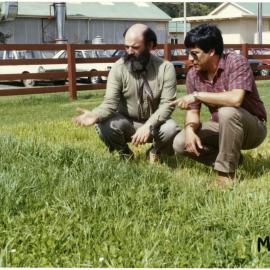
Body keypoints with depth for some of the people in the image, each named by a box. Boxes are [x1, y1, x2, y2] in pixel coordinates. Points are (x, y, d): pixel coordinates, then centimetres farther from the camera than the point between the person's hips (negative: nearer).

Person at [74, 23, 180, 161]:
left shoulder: (165, 68, -14)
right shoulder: (118, 68, -12)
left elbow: (167, 104, -18)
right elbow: (110, 103, -19)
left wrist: (148, 125, -34)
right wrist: (95, 115, -41)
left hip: (155, 122, -1)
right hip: (126, 122, 1)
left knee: (171, 130, -33)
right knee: (103, 127, -29)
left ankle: (155, 152, 5)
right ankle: (125, 154, 5)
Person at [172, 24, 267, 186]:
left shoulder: (236, 63, -23)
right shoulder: (193, 75, -5)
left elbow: (236, 99, -40)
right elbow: (193, 111, -2)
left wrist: (197, 95, -33)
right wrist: (190, 129, -24)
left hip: (252, 128, -6)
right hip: (222, 127, 6)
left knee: (227, 112, -38)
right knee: (180, 143, -12)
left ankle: (226, 172, -23)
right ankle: (231, 158, 2)